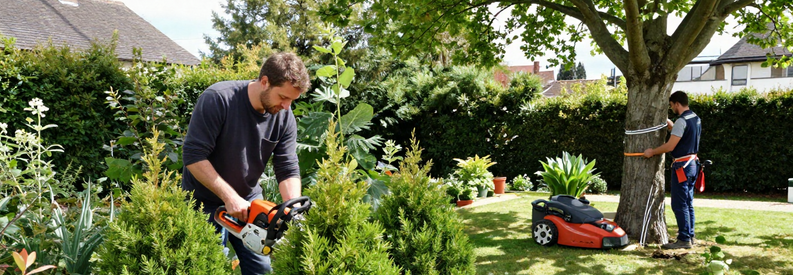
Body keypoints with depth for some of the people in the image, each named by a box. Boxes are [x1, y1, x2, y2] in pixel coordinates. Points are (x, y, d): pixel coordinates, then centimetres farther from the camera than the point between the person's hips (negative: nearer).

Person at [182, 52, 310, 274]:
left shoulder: (284, 117, -9)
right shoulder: (218, 98, -23)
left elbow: (288, 169, -9)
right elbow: (194, 155, -25)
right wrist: (230, 197, -28)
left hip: (249, 201, 4)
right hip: (205, 202, -4)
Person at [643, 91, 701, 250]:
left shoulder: (681, 121, -18)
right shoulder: (696, 119, 11)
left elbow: (670, 146, -21)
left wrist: (652, 152, -9)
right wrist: (671, 125, 21)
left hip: (682, 166, -10)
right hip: (692, 163, 10)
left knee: (679, 204, -5)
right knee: (688, 203, 16)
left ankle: (684, 239, -3)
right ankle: (690, 235, 22)